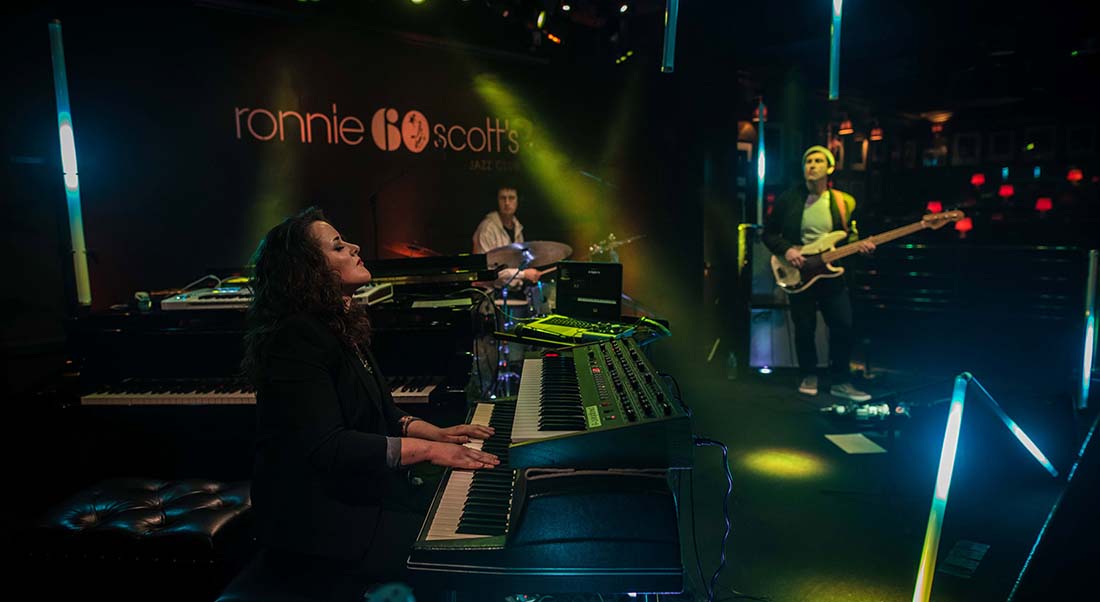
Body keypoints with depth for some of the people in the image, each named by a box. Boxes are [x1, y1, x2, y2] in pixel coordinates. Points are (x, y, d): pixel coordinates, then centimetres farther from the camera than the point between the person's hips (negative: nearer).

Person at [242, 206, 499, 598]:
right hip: (310, 519, -9)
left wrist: (436, 433, 0)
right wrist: (428, 449, -26)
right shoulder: (296, 339, -21)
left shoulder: (340, 326, 11)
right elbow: (326, 446, -29)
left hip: (356, 490, 10)